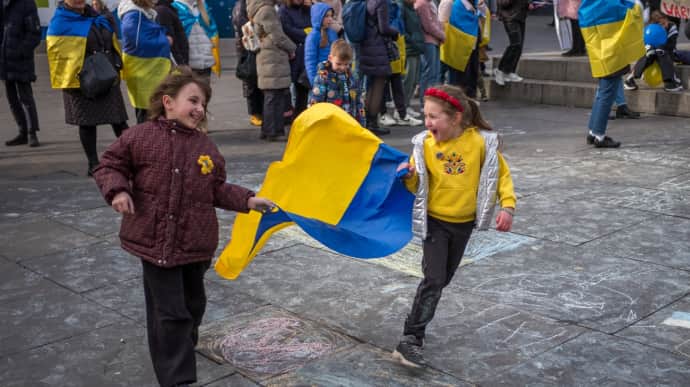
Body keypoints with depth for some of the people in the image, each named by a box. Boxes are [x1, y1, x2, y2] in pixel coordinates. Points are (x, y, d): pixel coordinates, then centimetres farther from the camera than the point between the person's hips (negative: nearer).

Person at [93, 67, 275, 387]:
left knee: (193, 306, 21)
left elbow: (217, 190, 9)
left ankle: (180, 348, 48)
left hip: (196, 243, 5)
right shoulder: (140, 137, -7)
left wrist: (247, 200, -1)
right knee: (170, 313, -3)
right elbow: (110, 166, 1)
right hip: (156, 241, -4)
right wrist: (117, 190, -16)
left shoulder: (205, 146, 3)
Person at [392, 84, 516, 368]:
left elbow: (501, 173, -3)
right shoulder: (424, 143, -11)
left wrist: (507, 205, -14)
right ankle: (410, 339, -8)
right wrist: (409, 176, -24)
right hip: (434, 221, -2)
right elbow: (417, 185, -2)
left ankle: (419, 321, 35)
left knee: (444, 278, 15)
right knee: (433, 279, -10)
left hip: (464, 222, 2)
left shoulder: (481, 141, -14)